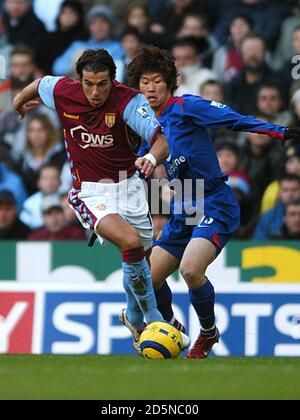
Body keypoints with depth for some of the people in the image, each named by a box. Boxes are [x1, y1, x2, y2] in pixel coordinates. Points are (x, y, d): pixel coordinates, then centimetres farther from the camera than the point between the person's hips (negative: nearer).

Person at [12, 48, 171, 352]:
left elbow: (161, 140, -29)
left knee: (143, 259, 12)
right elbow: (39, 84, 13)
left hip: (128, 186, 1)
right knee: (131, 242, -27)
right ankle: (153, 319, -14)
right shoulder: (62, 92, -12)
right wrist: (19, 102, 34)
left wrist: (152, 158, -52)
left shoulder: (128, 101, -18)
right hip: (90, 192, -1)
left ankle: (134, 318, 43)